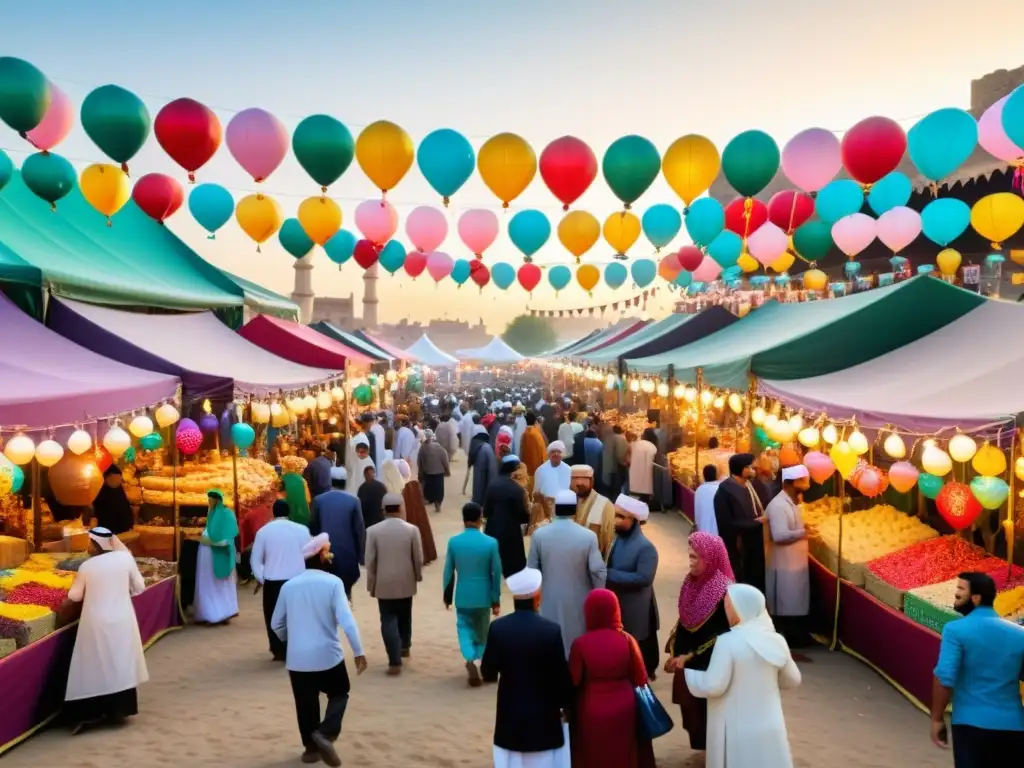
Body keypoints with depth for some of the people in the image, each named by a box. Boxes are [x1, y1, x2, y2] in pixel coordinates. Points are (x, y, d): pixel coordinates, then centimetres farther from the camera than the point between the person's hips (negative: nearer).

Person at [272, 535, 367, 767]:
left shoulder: (289, 585, 2)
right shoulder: (332, 582, -11)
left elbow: (276, 624, 11)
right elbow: (346, 620, -18)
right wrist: (358, 652, -11)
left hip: (297, 658, 3)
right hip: (327, 655, -3)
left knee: (306, 704, 17)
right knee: (339, 694, 16)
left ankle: (311, 747, 24)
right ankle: (325, 733, -5)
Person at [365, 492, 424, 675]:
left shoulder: (373, 531, -10)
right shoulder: (412, 530, -9)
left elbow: (370, 561, -6)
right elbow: (418, 558, -3)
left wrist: (371, 584, 5)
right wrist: (418, 575, 15)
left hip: (384, 584, -2)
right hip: (406, 582, 2)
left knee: (388, 620, 2)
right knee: (404, 616, 22)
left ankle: (395, 661, -3)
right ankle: (404, 646, 41)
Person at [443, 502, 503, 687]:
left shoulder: (453, 542, -8)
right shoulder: (491, 543, -11)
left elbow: (448, 572, -2)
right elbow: (496, 574, -6)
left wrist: (447, 596, 12)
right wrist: (496, 600, 4)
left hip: (462, 596, 0)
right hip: (483, 596, 0)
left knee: (464, 628, 12)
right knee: (482, 632, 16)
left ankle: (470, 660, -11)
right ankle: (480, 663, 19)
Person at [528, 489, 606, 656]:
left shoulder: (539, 535, -10)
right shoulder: (588, 536, -16)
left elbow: (532, 570, -2)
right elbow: (598, 571, -13)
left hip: (551, 601, 2)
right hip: (578, 602, -1)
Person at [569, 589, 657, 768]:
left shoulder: (581, 643, -18)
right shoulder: (626, 639, -14)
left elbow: (574, 681, -8)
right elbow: (640, 678, -6)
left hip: (592, 709, -1)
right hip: (623, 706, 1)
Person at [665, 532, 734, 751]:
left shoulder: (724, 591, -21)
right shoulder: (692, 582, -1)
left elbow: (723, 637, -19)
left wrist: (687, 659, -18)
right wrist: (674, 653, 0)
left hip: (711, 667, -6)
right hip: (686, 665, 6)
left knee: (708, 711, 6)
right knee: (692, 709, 16)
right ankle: (702, 746, 35)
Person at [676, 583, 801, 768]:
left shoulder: (728, 642, -18)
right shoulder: (776, 641, -1)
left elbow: (712, 687, -18)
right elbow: (793, 680, 12)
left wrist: (687, 668, -3)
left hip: (739, 732, -5)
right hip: (770, 728, 5)